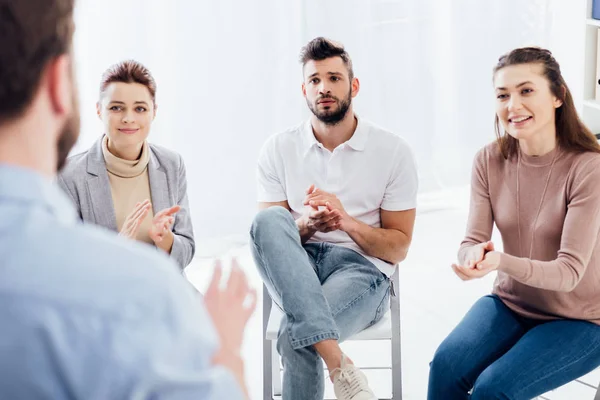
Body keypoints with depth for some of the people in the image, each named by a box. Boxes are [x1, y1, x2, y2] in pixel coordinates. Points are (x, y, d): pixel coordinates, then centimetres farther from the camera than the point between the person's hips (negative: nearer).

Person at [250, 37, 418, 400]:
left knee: (295, 336, -35)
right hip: (295, 272, 3)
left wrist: (347, 222, -16)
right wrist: (305, 227, -16)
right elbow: (268, 238, 6)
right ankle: (337, 362, -37)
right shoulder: (279, 149, 8)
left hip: (362, 268, -3)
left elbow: (398, 248, 3)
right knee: (269, 220, -33)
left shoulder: (393, 151, 2)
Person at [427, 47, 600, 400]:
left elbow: (570, 272, -23)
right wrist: (474, 254, -31)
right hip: (512, 303, 4)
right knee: (446, 365, -22)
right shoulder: (489, 161, -5)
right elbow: (472, 241, -5)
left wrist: (502, 262, -41)